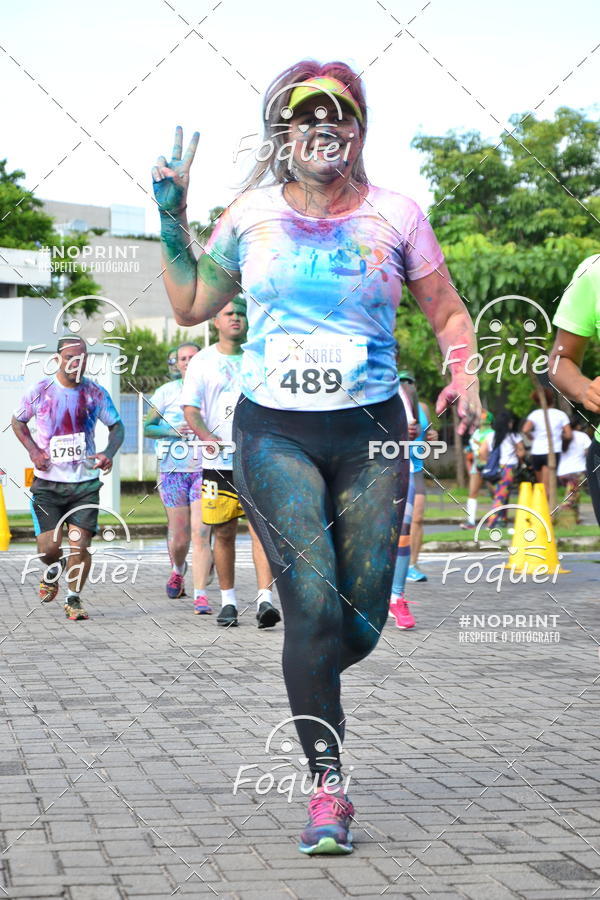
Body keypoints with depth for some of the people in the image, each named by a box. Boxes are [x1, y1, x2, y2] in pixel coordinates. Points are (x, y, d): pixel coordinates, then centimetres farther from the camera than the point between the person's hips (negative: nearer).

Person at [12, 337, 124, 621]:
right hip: (47, 483, 0)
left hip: (85, 483, 0)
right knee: (48, 548, -5)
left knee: (80, 545, -8)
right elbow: (18, 422, 14)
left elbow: (116, 426, 12)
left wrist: (109, 453, -8)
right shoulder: (39, 392, -2)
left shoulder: (95, 393, 0)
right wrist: (33, 450, -3)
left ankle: (74, 599, 13)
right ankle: (54, 569, 32)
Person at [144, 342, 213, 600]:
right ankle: (178, 571, 38)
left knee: (200, 533, -12)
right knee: (179, 536, 5)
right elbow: (147, 427, 6)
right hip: (173, 470, 0)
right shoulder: (166, 392, 5)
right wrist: (172, 430, -12)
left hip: (204, 469, 0)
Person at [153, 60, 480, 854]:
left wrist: (463, 375, -8)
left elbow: (450, 314, 11)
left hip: (371, 434, 1)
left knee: (360, 622, 0)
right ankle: (328, 788, -8)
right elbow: (190, 306, 17)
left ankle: (309, 685, 37)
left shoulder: (395, 216, 2)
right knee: (313, 602, -17)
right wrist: (172, 216, 8)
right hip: (275, 432, -1)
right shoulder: (251, 216, 5)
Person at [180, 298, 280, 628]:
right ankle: (228, 601, 18)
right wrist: (209, 438, -18)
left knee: (262, 527, -13)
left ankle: (265, 599, -18)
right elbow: (190, 408, -1)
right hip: (219, 462, 0)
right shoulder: (202, 361, 5)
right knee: (223, 533, 5)